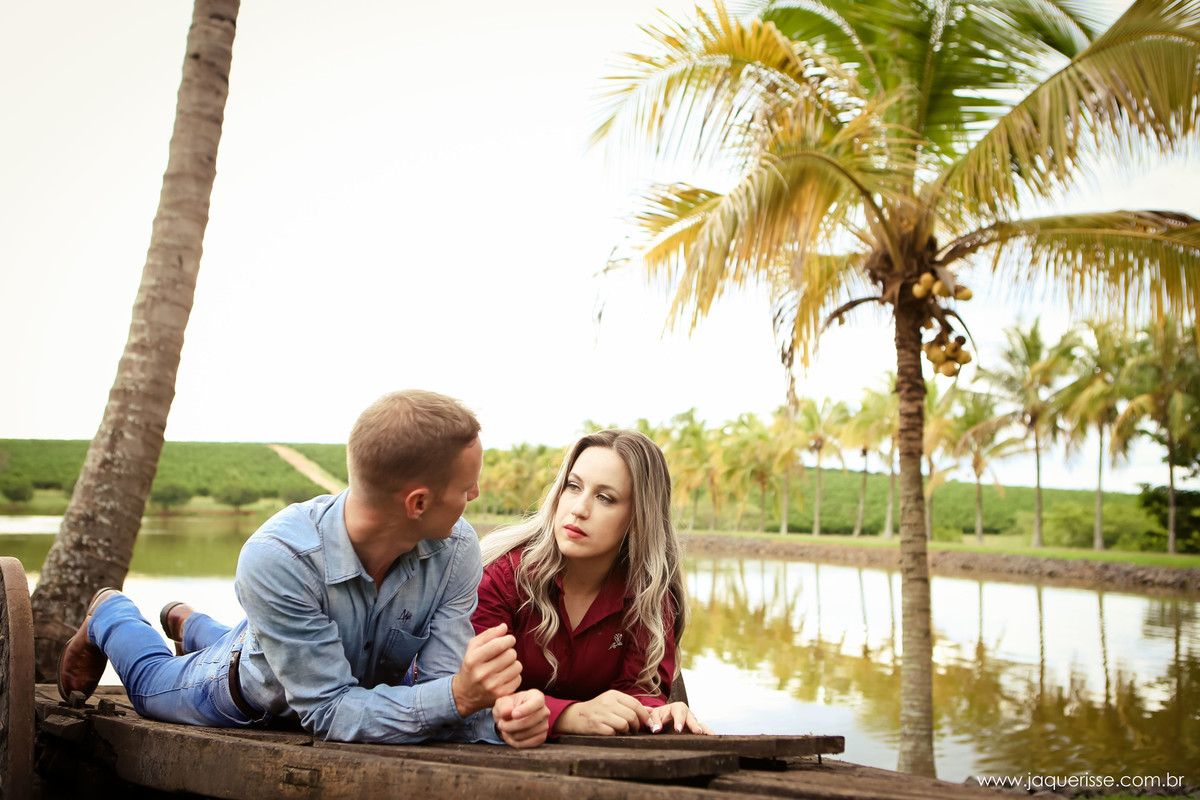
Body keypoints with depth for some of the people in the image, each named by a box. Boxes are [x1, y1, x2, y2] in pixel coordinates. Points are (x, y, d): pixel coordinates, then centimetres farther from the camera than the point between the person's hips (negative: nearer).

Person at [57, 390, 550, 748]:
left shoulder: (457, 551, -34)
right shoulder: (277, 559, -46)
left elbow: (438, 689, -29)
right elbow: (329, 711, -42)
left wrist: (499, 717, -52)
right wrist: (458, 694, -57)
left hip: (370, 685, 4)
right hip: (257, 693, -4)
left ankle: (189, 624, 60)